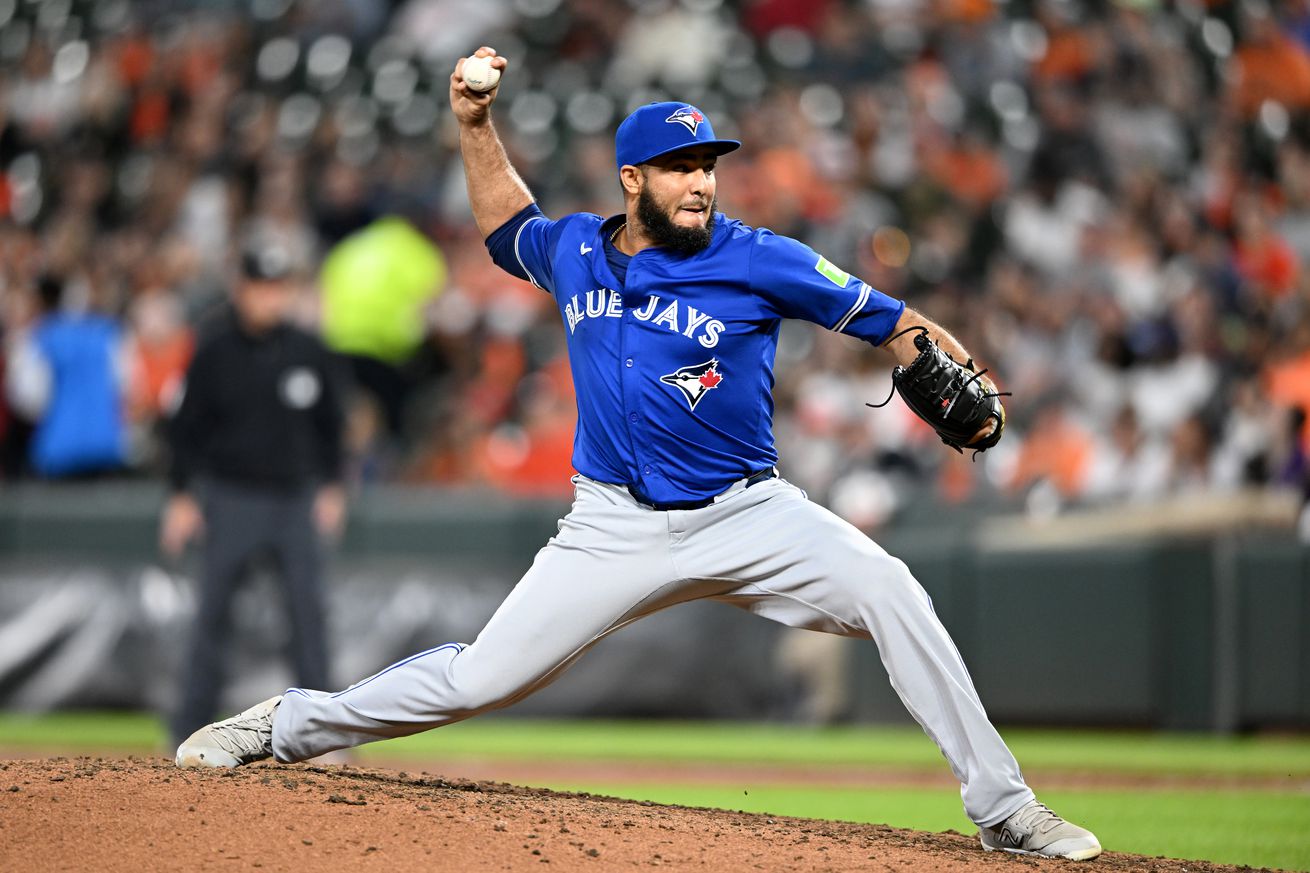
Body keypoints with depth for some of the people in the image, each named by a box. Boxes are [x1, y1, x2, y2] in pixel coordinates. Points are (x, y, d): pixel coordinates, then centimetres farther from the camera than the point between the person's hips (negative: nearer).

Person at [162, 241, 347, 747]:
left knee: (308, 610, -3)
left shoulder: (308, 352, 2)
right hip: (232, 495, -2)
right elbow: (188, 425, 1)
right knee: (213, 614, 0)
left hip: (296, 497, 2)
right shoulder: (215, 350, -4)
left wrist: (331, 487, 9)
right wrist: (182, 496, -2)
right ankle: (191, 731, 8)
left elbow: (329, 422, 12)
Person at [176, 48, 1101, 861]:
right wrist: (475, 122, 15)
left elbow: (891, 322, -8)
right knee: (480, 677, -3)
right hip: (616, 526, 2)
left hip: (746, 517, -2)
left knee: (894, 596, -24)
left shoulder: (761, 262, -8)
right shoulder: (575, 255, 4)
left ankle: (1004, 811, -16)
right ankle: (288, 725, 19)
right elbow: (506, 223, 28)